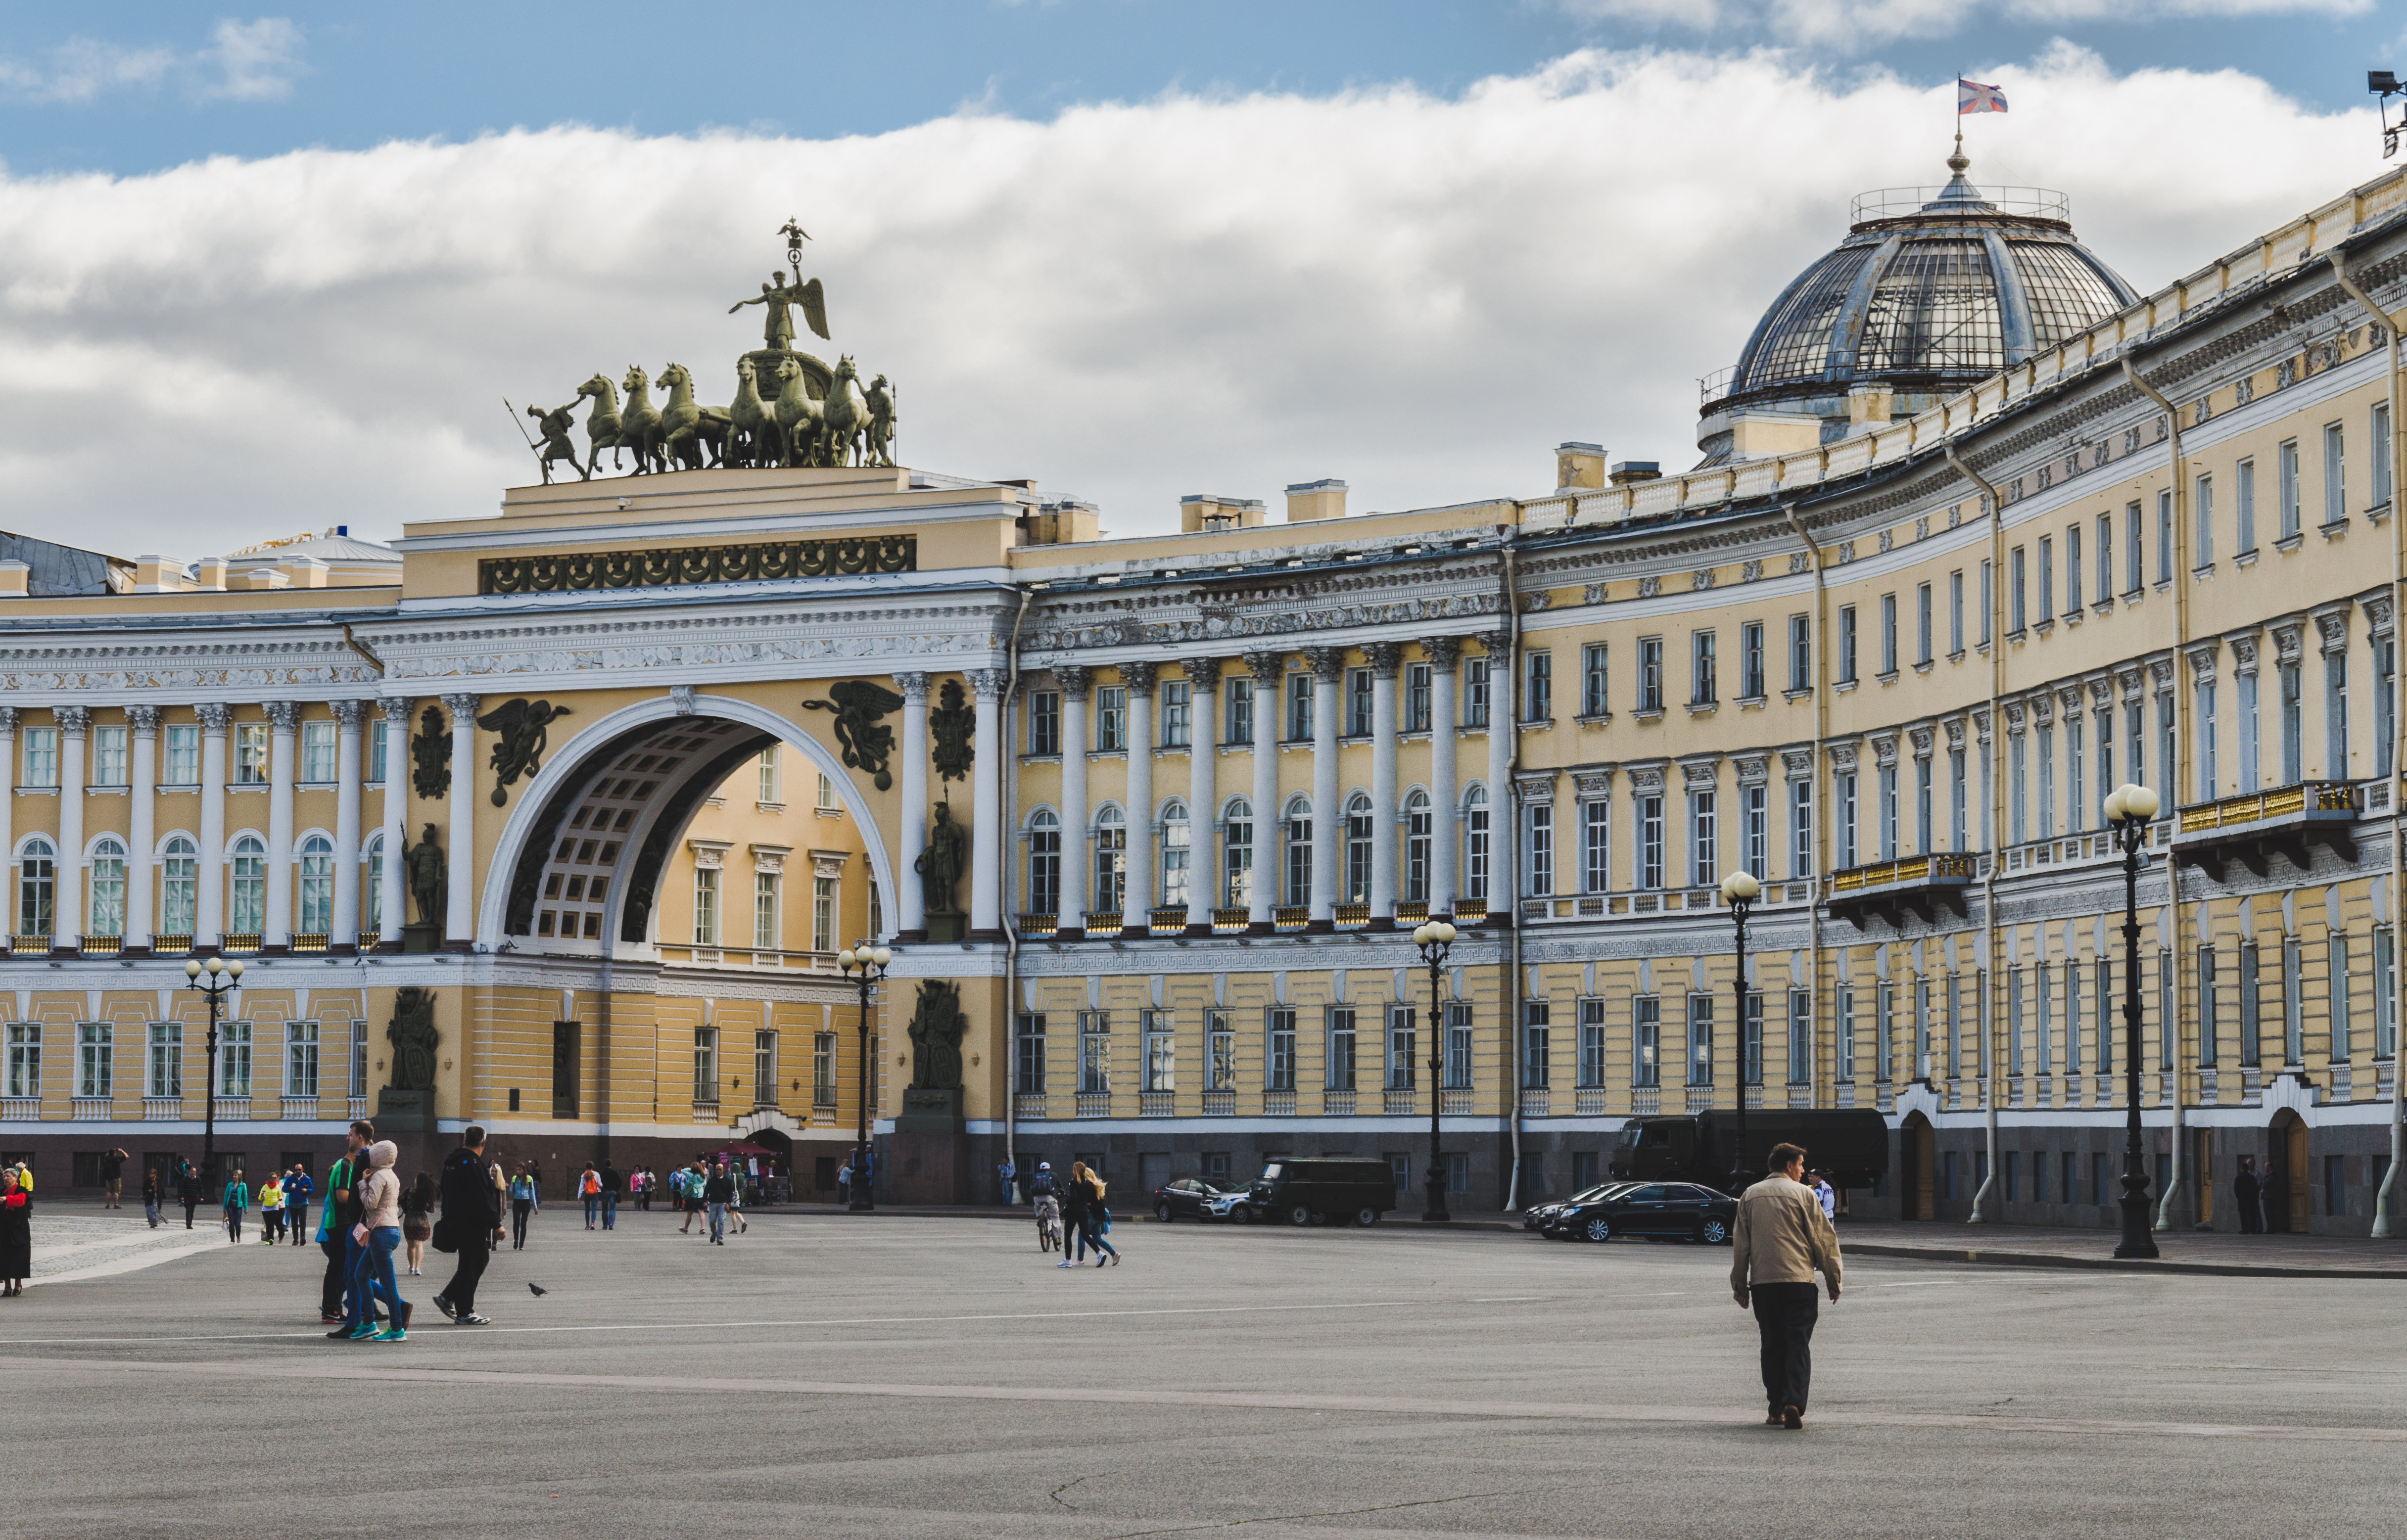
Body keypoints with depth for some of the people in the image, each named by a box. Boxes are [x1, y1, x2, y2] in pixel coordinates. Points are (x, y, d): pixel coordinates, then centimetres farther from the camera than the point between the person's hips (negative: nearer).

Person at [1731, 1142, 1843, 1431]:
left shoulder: (1750, 1196, 10)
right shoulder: (1803, 1194, 0)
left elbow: (1740, 1244, 12)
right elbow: (1823, 1239, 0)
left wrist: (1740, 1285, 18)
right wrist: (1833, 1281, 8)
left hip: (1762, 1280, 3)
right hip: (1799, 1279, -3)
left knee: (1772, 1345, 11)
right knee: (1798, 1343, -3)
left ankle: (1776, 1409, 11)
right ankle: (1793, 1404, -18)